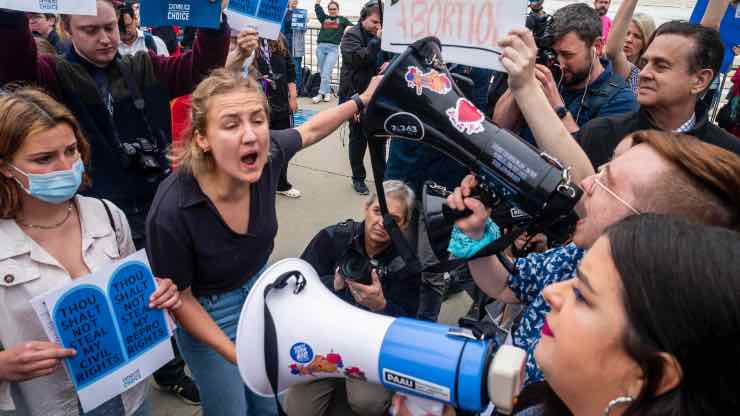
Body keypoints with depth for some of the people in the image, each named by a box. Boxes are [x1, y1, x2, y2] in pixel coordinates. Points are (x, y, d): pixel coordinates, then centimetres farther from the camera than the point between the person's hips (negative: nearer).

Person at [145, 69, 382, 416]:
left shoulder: (268, 154, -25)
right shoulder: (171, 213, -36)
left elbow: (309, 130, -1)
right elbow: (179, 297, -19)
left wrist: (363, 100, 6)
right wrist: (235, 354, -22)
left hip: (260, 291, 4)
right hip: (207, 314, -4)